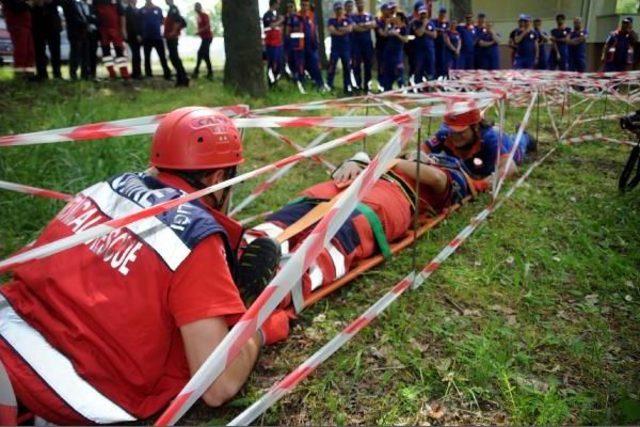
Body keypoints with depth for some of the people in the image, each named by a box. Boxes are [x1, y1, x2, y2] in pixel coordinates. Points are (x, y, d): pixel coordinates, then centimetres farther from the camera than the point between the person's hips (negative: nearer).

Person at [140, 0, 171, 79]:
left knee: (162, 57, -2)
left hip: (157, 36, 0)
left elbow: (162, 21, 15)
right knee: (147, 57, 7)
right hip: (146, 37, 0)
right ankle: (148, 75, 15)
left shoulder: (158, 9, 7)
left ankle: (167, 75, 2)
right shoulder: (142, 10, 5)